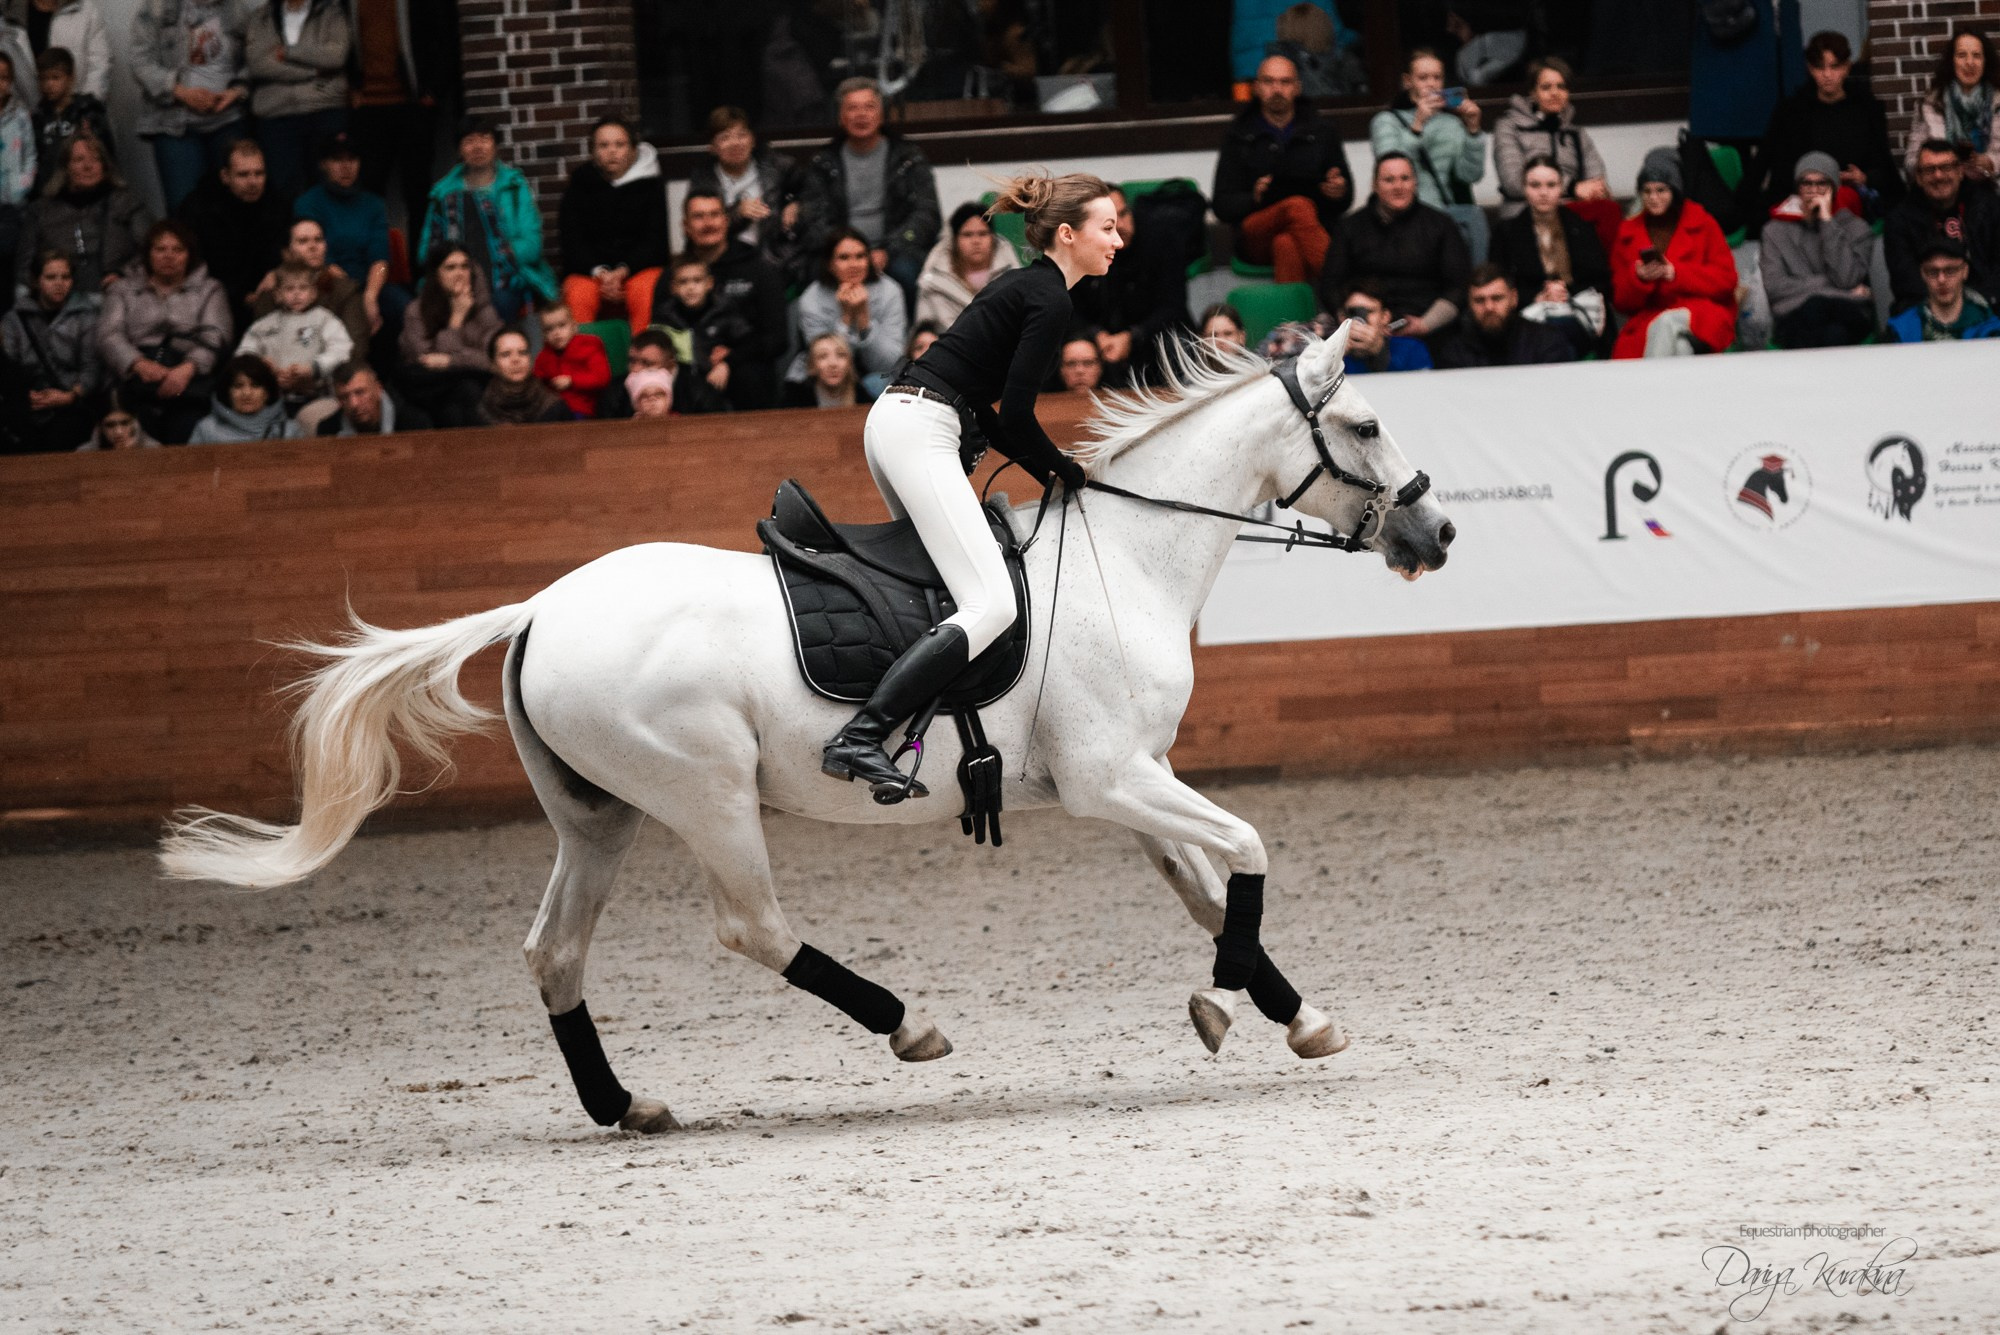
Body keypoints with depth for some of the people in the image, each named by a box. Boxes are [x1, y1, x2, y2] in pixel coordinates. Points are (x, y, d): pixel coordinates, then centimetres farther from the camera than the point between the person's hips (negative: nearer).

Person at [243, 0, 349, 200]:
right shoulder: (258, 19, 15)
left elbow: (337, 54, -7)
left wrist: (287, 51, -2)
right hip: (275, 114, 1)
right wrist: (312, 71, -5)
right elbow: (256, 62, -2)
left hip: (326, 112, -1)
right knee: (285, 188, -6)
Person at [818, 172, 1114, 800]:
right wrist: (1068, 473, 4)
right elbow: (1015, 415, -12)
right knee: (991, 604, -19)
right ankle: (858, 740, -31)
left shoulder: (1023, 286, 21)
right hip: (920, 433, -11)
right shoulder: (1050, 302, -9)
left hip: (894, 419, 11)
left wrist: (1045, 471, 18)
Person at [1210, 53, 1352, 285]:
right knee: (1298, 206, -34)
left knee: (1286, 245, -36)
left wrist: (1339, 192, -8)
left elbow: (1344, 202, 18)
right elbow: (1222, 206, 8)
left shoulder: (1323, 133, 18)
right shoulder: (1240, 138, 14)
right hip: (1257, 237, -1)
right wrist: (1254, 198, -15)